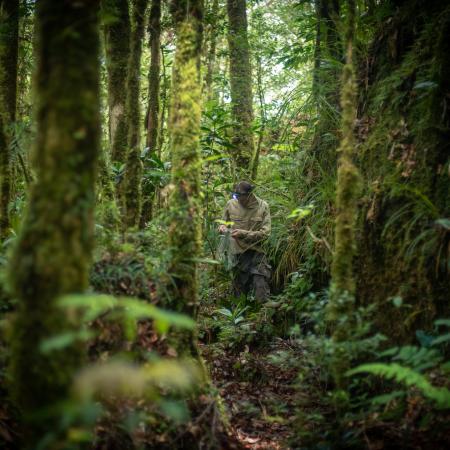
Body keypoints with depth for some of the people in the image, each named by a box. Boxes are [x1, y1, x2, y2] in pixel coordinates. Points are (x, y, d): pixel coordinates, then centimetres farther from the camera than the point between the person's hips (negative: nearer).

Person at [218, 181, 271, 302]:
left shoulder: (262, 206, -7)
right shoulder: (231, 204, -1)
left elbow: (265, 233, -10)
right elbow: (224, 222, 14)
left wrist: (243, 233, -20)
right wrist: (222, 227, -10)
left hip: (256, 253, -2)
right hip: (236, 252, 2)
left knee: (261, 293, -7)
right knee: (239, 289, 12)